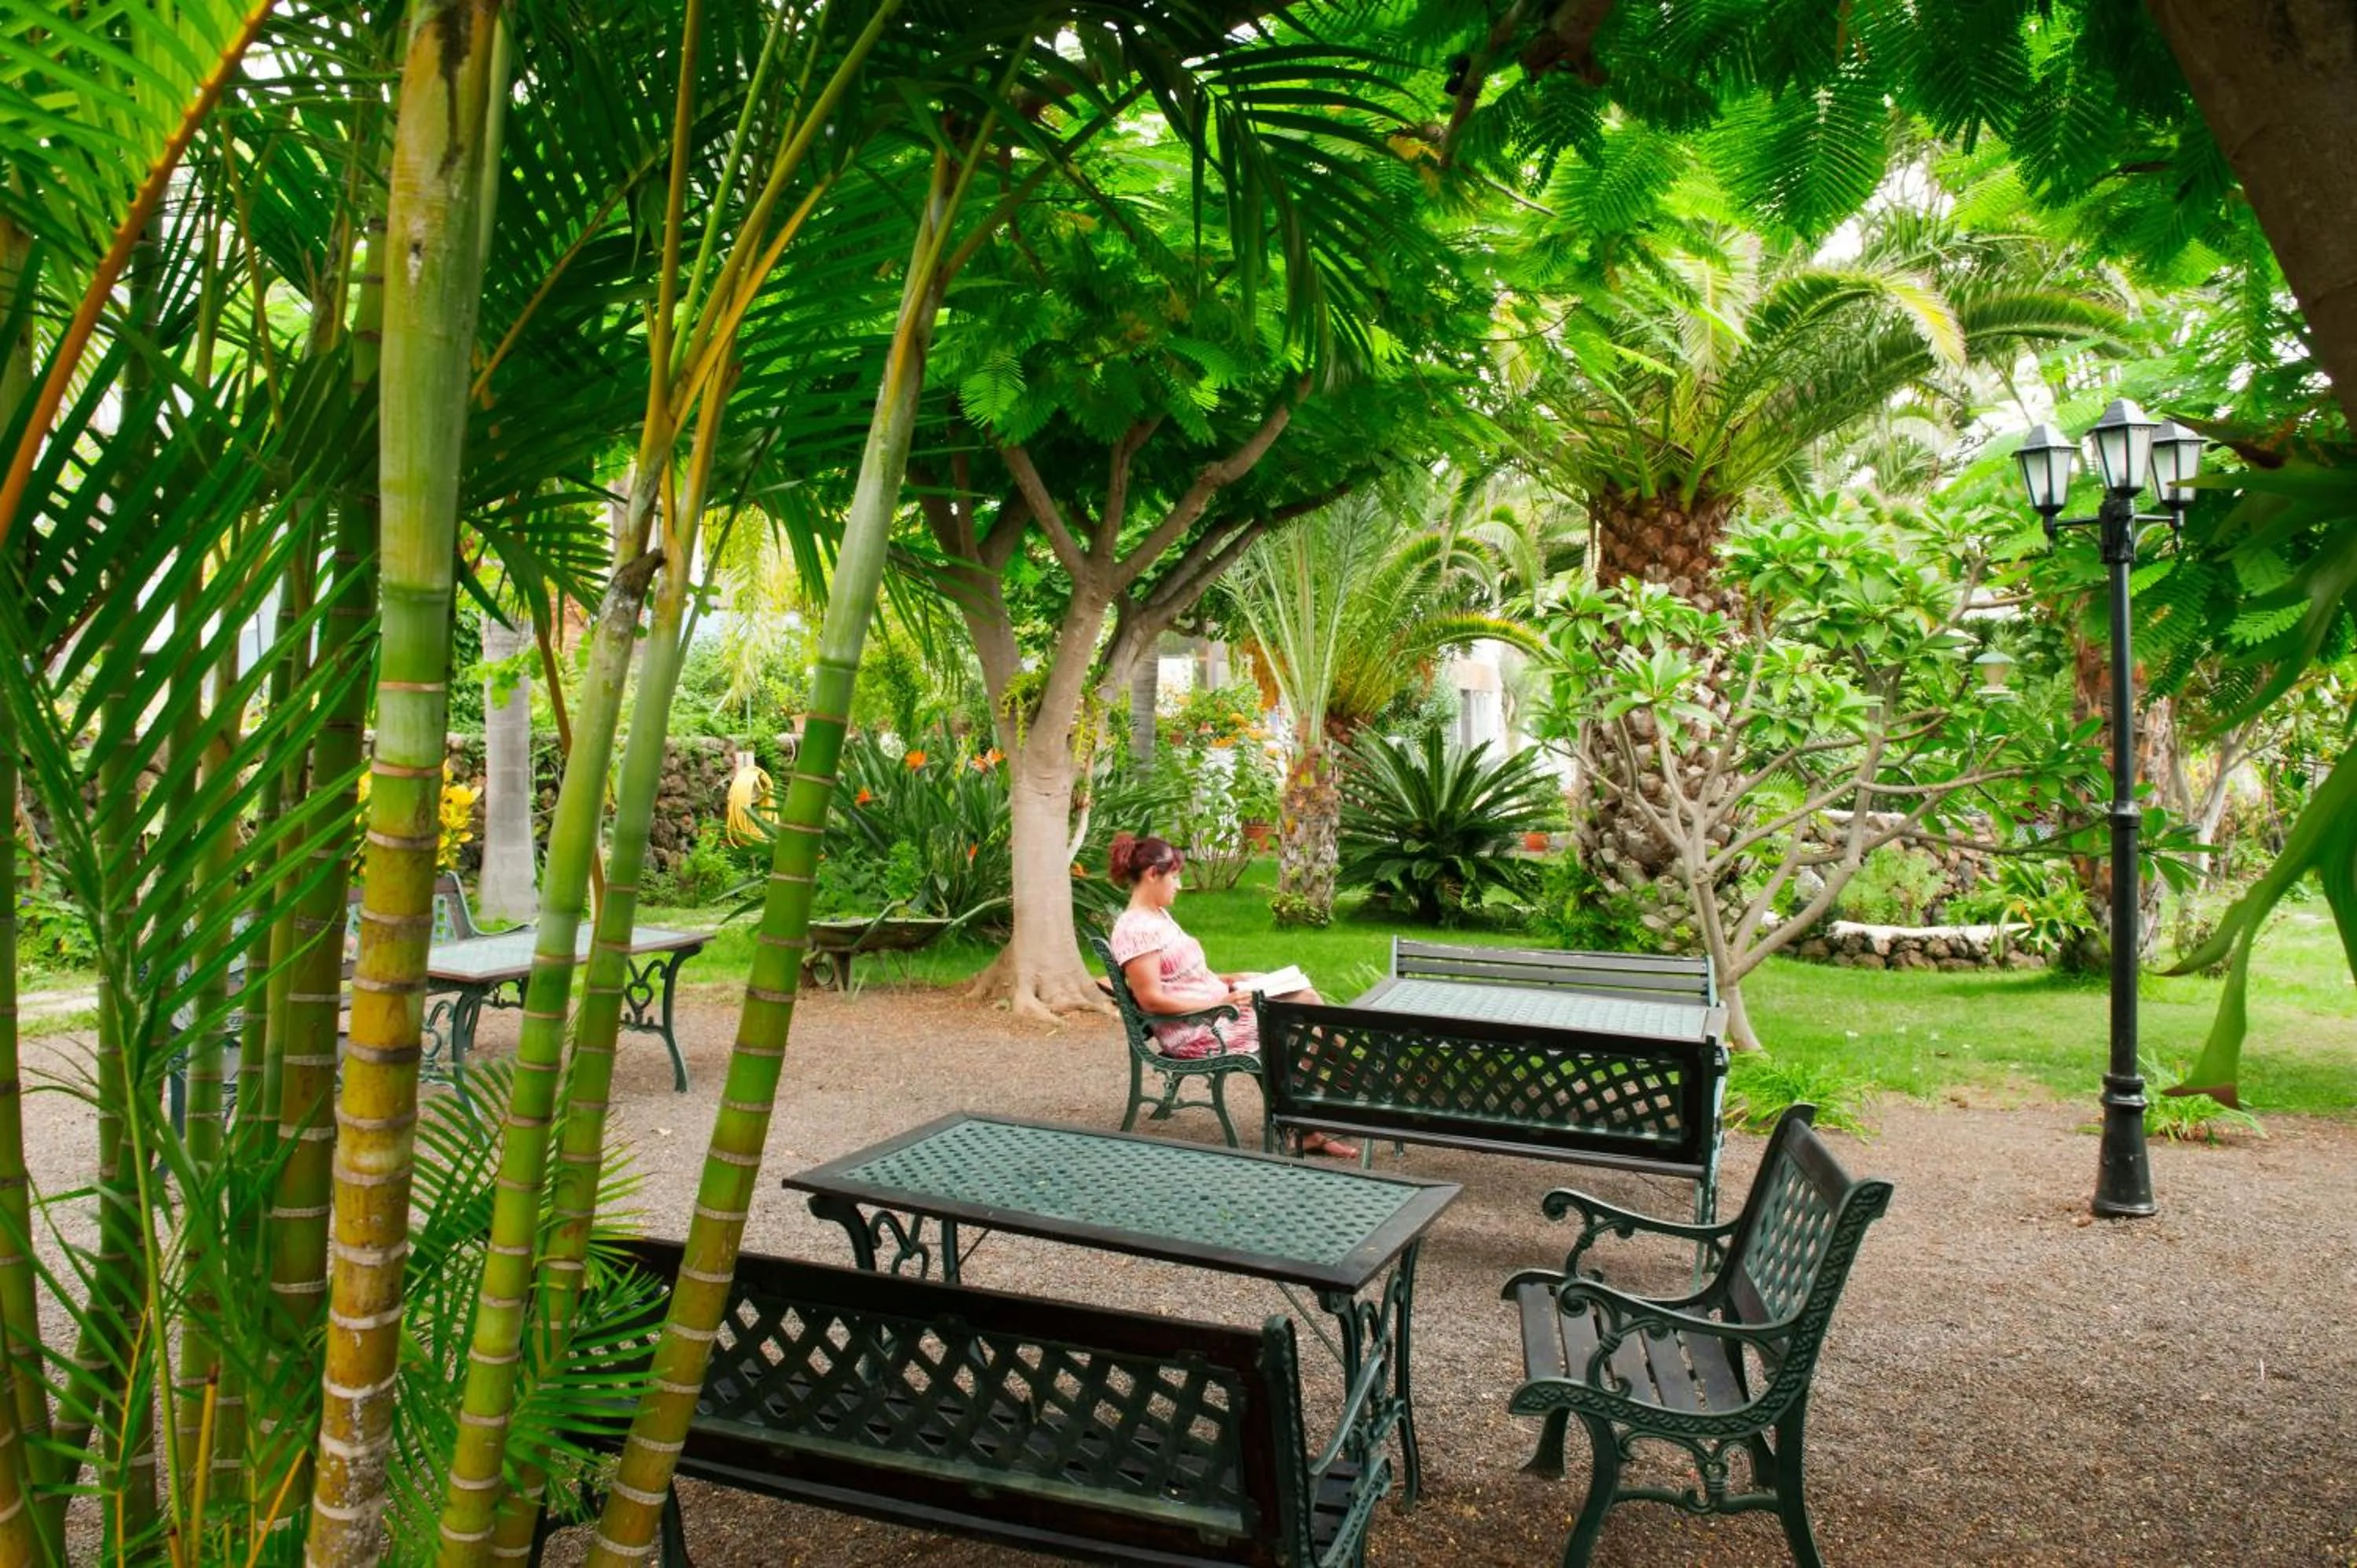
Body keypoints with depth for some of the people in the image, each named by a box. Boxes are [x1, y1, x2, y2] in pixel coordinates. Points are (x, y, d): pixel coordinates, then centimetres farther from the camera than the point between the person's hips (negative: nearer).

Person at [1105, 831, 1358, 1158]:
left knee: (1306, 997, -1)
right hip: (1197, 1034, -10)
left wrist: (1231, 980, 7)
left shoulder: (1159, 916, 13)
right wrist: (1221, 1001, -22)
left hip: (1216, 1013, 10)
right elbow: (1150, 999, -23)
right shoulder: (1135, 929, -18)